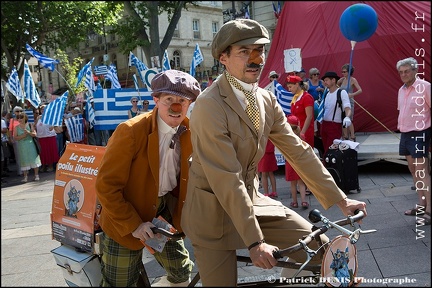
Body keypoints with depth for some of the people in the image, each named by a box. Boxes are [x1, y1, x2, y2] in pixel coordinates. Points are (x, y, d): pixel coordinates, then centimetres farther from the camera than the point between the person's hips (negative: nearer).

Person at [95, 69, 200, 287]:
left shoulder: (191, 131, -8)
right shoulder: (130, 131, -24)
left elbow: (193, 175, 8)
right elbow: (106, 186, -20)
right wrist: (133, 224, -18)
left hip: (167, 213, 5)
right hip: (127, 220, -4)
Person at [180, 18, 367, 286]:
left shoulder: (267, 100, 0)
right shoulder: (210, 105, -23)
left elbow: (298, 151, 2)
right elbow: (226, 180, -26)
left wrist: (340, 199, 1)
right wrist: (255, 242, -25)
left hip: (252, 200, 6)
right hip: (215, 211, -6)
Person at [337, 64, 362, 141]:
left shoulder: (353, 80, -7)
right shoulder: (342, 79, 9)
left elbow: (360, 90, -16)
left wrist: (352, 94, -32)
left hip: (349, 102, -6)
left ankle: (352, 137, -4)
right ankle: (345, 137, 14)